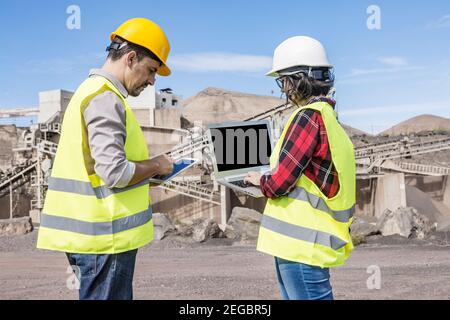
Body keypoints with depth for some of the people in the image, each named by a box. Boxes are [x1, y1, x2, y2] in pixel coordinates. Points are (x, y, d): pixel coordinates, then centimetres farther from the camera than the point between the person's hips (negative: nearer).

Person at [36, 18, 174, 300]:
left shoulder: (93, 90, 17)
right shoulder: (105, 98, -15)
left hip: (92, 231, 10)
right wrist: (157, 165, -7)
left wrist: (149, 168, 11)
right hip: (105, 235, -10)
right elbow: (115, 173, -24)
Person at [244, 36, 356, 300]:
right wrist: (269, 181, 12)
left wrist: (260, 180, 2)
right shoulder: (328, 116, 14)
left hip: (302, 243, -10)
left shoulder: (309, 116, -16)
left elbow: (279, 182, -18)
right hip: (308, 239, 10)